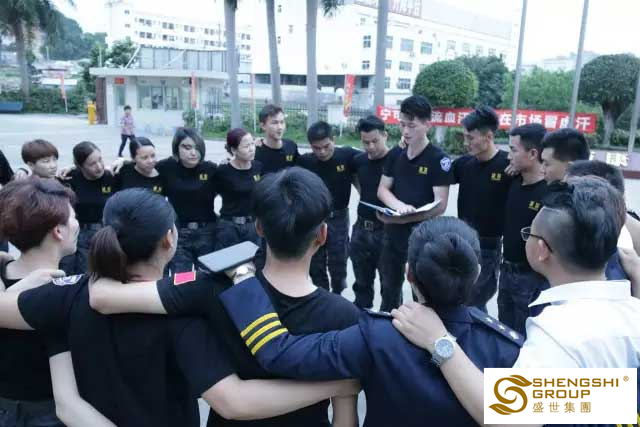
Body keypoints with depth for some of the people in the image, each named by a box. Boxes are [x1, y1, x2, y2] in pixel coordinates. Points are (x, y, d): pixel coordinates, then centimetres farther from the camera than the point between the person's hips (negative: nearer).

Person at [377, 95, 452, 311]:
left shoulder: (438, 159, -13)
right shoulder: (396, 155, 4)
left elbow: (440, 206, -17)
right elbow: (382, 189, 4)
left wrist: (404, 218, -26)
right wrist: (399, 206, -17)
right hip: (393, 235, 6)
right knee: (389, 290, 22)